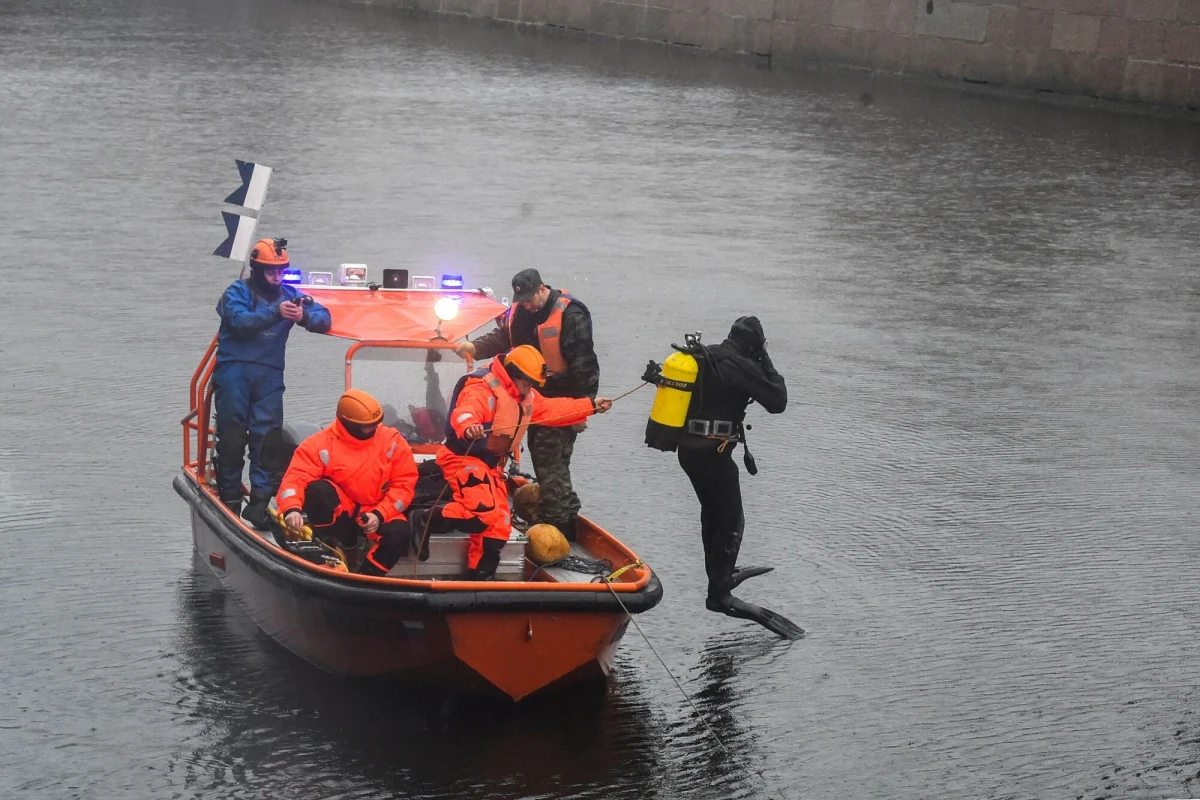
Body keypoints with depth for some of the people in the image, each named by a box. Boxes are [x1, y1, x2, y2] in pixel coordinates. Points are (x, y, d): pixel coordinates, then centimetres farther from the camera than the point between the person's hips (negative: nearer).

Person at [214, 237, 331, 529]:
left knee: (266, 435, -4)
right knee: (232, 435, 1)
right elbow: (240, 320, -18)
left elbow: (324, 318, 4)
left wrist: (305, 316, -19)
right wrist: (275, 312, -30)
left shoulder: (289, 295, 12)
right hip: (235, 370, -3)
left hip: (270, 375, 3)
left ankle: (260, 501, -4)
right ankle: (229, 498, 11)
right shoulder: (238, 291, 1)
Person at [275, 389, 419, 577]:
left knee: (399, 532, -31)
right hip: (340, 515, -1)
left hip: (378, 514, 1)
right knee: (317, 489, -30)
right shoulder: (321, 444, -11)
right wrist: (292, 508, -42)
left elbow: (404, 483, -4)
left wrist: (380, 515, -17)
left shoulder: (392, 441, -5)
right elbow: (296, 478, -20)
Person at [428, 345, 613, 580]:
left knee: (499, 524, 7)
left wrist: (592, 405, 22)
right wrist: (468, 427, -63)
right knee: (482, 514, -28)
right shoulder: (482, 389, -20)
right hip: (465, 459, -10)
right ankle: (425, 520, -16)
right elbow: (463, 413, -39)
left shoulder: (526, 396, 13)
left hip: (492, 466, 10)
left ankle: (480, 575, 14)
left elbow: (551, 409, 25)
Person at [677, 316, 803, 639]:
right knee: (732, 521, -1)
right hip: (714, 452, -9)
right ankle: (719, 593, -4)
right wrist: (767, 363, 0)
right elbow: (778, 402, -9)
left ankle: (720, 573, 41)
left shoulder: (703, 357, 10)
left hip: (687, 448, 9)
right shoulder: (741, 366, -14)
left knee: (712, 511, 25)